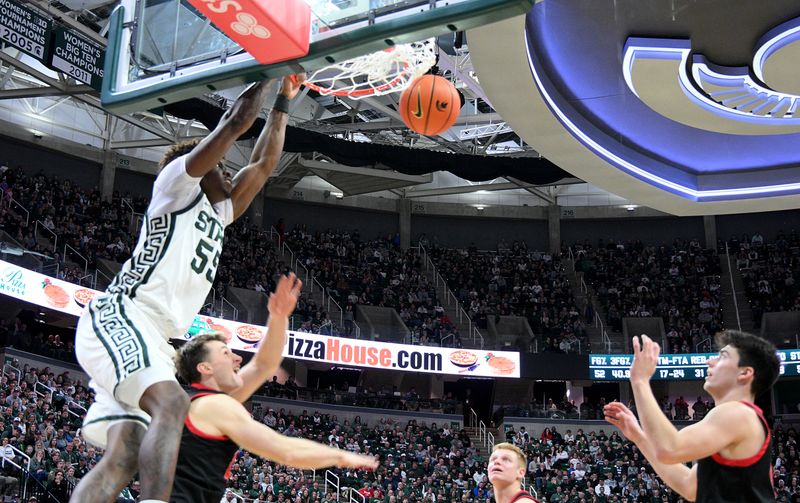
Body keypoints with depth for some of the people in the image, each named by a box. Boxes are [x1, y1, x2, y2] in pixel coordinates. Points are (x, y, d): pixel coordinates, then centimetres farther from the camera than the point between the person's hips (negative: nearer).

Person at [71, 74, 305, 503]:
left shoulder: (217, 216, 29)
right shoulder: (177, 182, 7)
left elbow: (263, 164, 34)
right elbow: (235, 122, 2)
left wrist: (283, 101, 38)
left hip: (147, 337, 9)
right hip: (119, 318, -9)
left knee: (123, 457, -5)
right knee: (171, 404, -31)